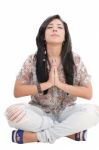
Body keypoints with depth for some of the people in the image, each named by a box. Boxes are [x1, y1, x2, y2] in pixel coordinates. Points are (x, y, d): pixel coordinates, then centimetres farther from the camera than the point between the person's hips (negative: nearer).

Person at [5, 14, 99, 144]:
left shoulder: (75, 60, -6)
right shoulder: (32, 60, -7)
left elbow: (88, 93, -7)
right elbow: (17, 91, -8)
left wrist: (60, 84, -19)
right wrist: (47, 84, -19)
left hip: (66, 111, 0)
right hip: (40, 111, 0)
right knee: (13, 112, -31)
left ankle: (37, 136, -21)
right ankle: (70, 130, -19)